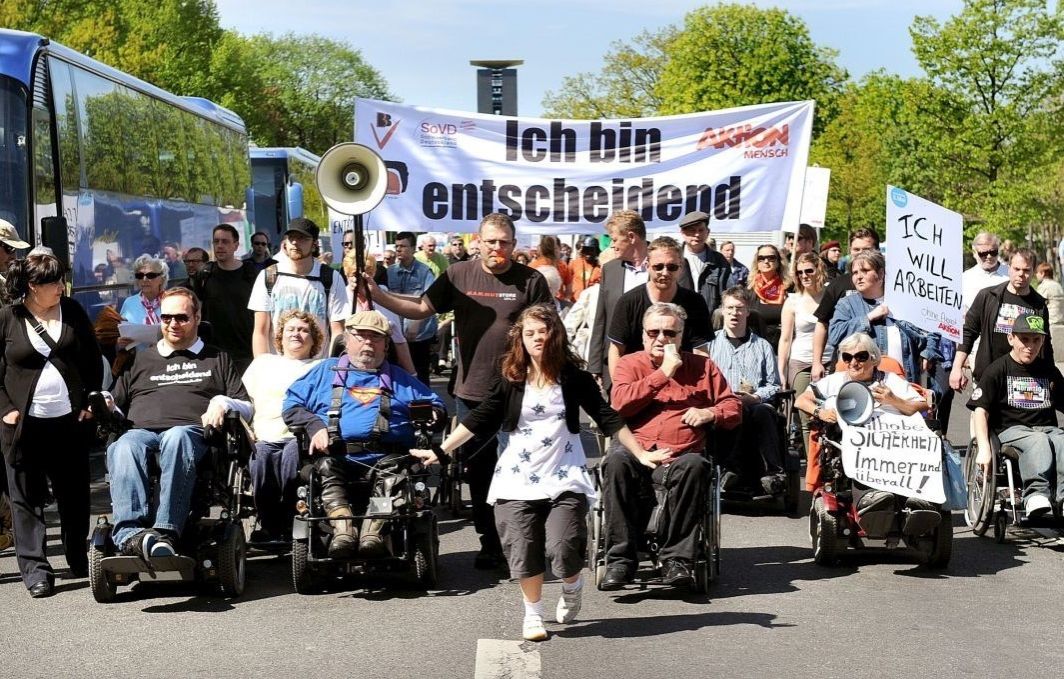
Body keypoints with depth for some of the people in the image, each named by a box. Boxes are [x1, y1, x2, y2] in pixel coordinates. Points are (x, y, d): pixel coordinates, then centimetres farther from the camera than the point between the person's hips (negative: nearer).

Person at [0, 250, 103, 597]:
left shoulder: (72, 311, 4)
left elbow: (93, 360, 10)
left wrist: (91, 401, 2)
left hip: (70, 419, 3)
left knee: (75, 493, 10)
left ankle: (80, 561, 25)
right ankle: (34, 568, 3)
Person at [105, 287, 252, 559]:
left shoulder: (217, 360, 31)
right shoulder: (140, 360, 36)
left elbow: (247, 408, 23)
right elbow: (117, 408, 31)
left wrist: (223, 402, 2)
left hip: (191, 432, -2)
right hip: (142, 431, 2)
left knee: (177, 438, -41)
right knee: (125, 446, -37)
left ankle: (166, 532, -55)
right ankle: (130, 532, -56)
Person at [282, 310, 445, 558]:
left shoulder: (400, 379, 32)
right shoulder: (326, 371, 28)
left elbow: (436, 406, 30)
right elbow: (291, 404, 17)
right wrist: (314, 426, -2)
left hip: (384, 460, 0)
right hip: (335, 456, 0)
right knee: (325, 467, -35)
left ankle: (373, 532, -47)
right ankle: (343, 528, -48)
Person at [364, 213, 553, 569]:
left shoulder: (530, 280, -3)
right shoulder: (458, 275, 2)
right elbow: (421, 308, 5)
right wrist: (377, 294, -6)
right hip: (472, 392, 3)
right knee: (478, 471, 10)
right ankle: (490, 542, 22)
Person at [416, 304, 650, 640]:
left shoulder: (573, 376, -2)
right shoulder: (510, 380, 0)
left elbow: (607, 418, 1)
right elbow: (479, 420, 6)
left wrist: (641, 453, -1)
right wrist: (441, 451, 3)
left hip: (564, 477, -1)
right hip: (518, 478, 2)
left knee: (562, 549, -12)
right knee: (524, 552, 0)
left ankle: (572, 586, 22)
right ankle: (533, 615, 21)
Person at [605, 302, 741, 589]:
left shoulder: (702, 366, 21)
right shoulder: (630, 364, 19)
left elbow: (733, 407, 20)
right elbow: (620, 403, -1)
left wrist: (710, 413, -3)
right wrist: (663, 373, -1)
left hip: (682, 454, 0)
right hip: (636, 449, 0)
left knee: (694, 467, -37)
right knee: (616, 462, -36)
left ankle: (676, 558, -30)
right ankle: (620, 559, -31)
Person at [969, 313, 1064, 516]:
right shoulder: (997, 370, 6)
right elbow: (980, 411, -1)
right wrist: (984, 449, -15)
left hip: (1048, 428, 3)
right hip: (1011, 430, -3)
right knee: (1038, 441, -37)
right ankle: (1036, 493, -52)